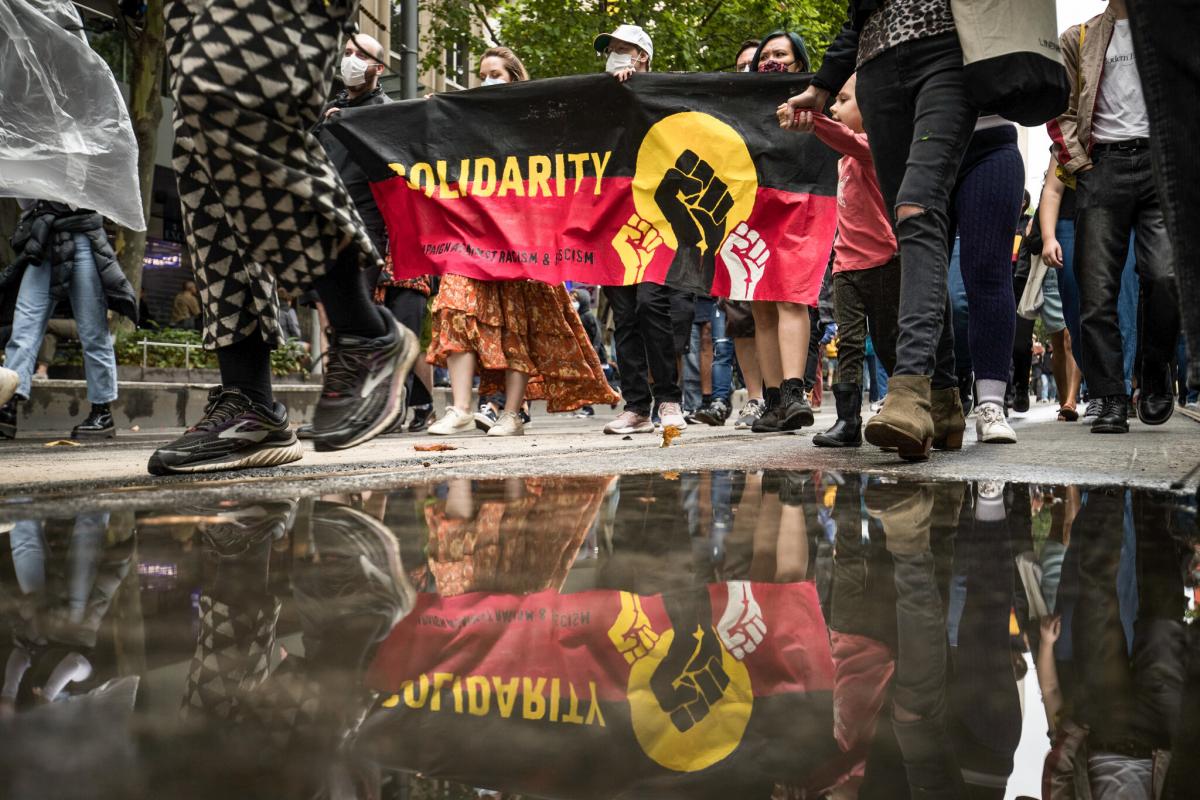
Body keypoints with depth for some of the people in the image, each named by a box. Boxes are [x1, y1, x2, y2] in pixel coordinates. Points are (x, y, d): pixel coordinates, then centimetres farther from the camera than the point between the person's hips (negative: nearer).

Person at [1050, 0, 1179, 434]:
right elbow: (1061, 112, 11)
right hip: (1103, 166, 0)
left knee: (1165, 276, -14)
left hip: (1162, 161, 0)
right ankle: (1111, 402, -4)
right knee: (1097, 291, -7)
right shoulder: (1079, 39, 16)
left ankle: (1155, 371, 9)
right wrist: (1080, 166, 0)